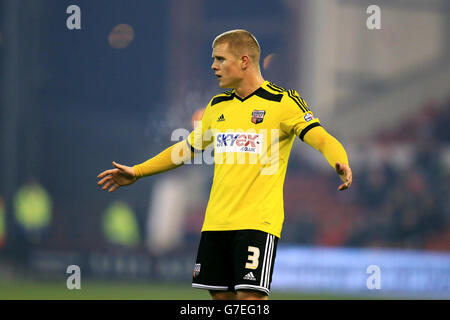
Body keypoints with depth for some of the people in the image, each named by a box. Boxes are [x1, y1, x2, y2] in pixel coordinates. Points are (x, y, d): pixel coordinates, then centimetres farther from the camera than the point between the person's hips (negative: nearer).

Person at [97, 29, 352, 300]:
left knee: (250, 295, -16)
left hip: (258, 221, -6)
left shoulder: (283, 102, -4)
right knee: (221, 294, 6)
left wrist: (340, 164, -36)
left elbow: (323, 140, -14)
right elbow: (187, 148, 28)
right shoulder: (218, 106, 16)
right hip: (216, 221, 6)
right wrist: (137, 172, 28)